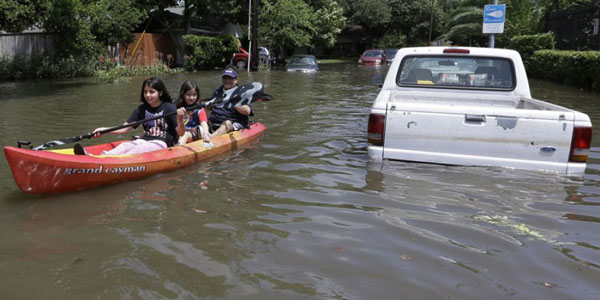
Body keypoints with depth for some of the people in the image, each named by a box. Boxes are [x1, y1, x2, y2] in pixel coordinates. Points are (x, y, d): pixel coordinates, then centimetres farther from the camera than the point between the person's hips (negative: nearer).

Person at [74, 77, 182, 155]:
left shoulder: (168, 107, -1)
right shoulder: (141, 109, 14)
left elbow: (180, 133, -9)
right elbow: (124, 128, 8)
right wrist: (104, 130, -7)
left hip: (161, 144, -5)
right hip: (144, 140, 5)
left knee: (138, 149, -32)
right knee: (124, 146, -23)